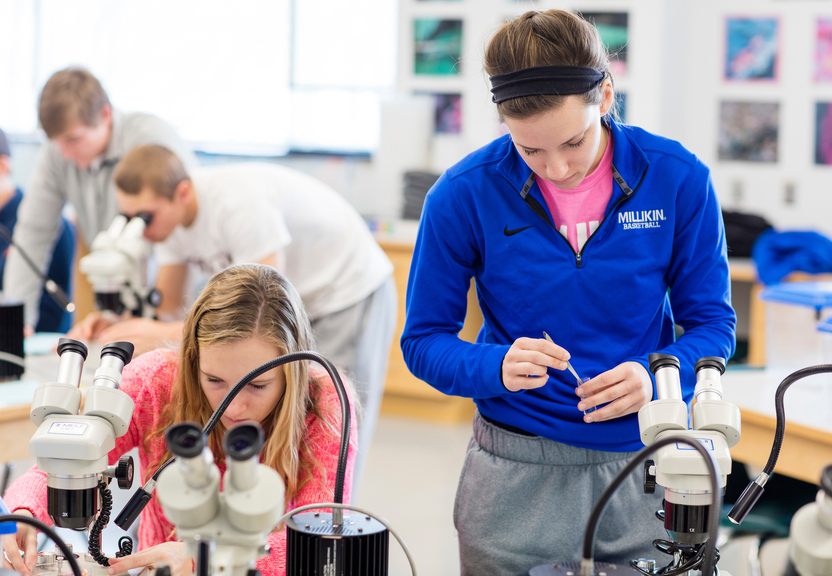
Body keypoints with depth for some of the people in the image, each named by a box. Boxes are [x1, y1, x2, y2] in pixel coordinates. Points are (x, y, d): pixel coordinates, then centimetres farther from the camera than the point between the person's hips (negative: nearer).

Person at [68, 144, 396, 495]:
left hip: (349, 292, -7)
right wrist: (115, 324, -20)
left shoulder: (240, 203, -34)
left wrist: (161, 334, -36)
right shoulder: (165, 210, -9)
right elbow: (168, 305, 1)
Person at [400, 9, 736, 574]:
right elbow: (423, 341, -3)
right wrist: (498, 368, -24)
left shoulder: (679, 179, -9)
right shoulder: (463, 194, -10)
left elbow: (712, 324, 0)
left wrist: (655, 377, -21)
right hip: (516, 475, -1)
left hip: (645, 464, 1)